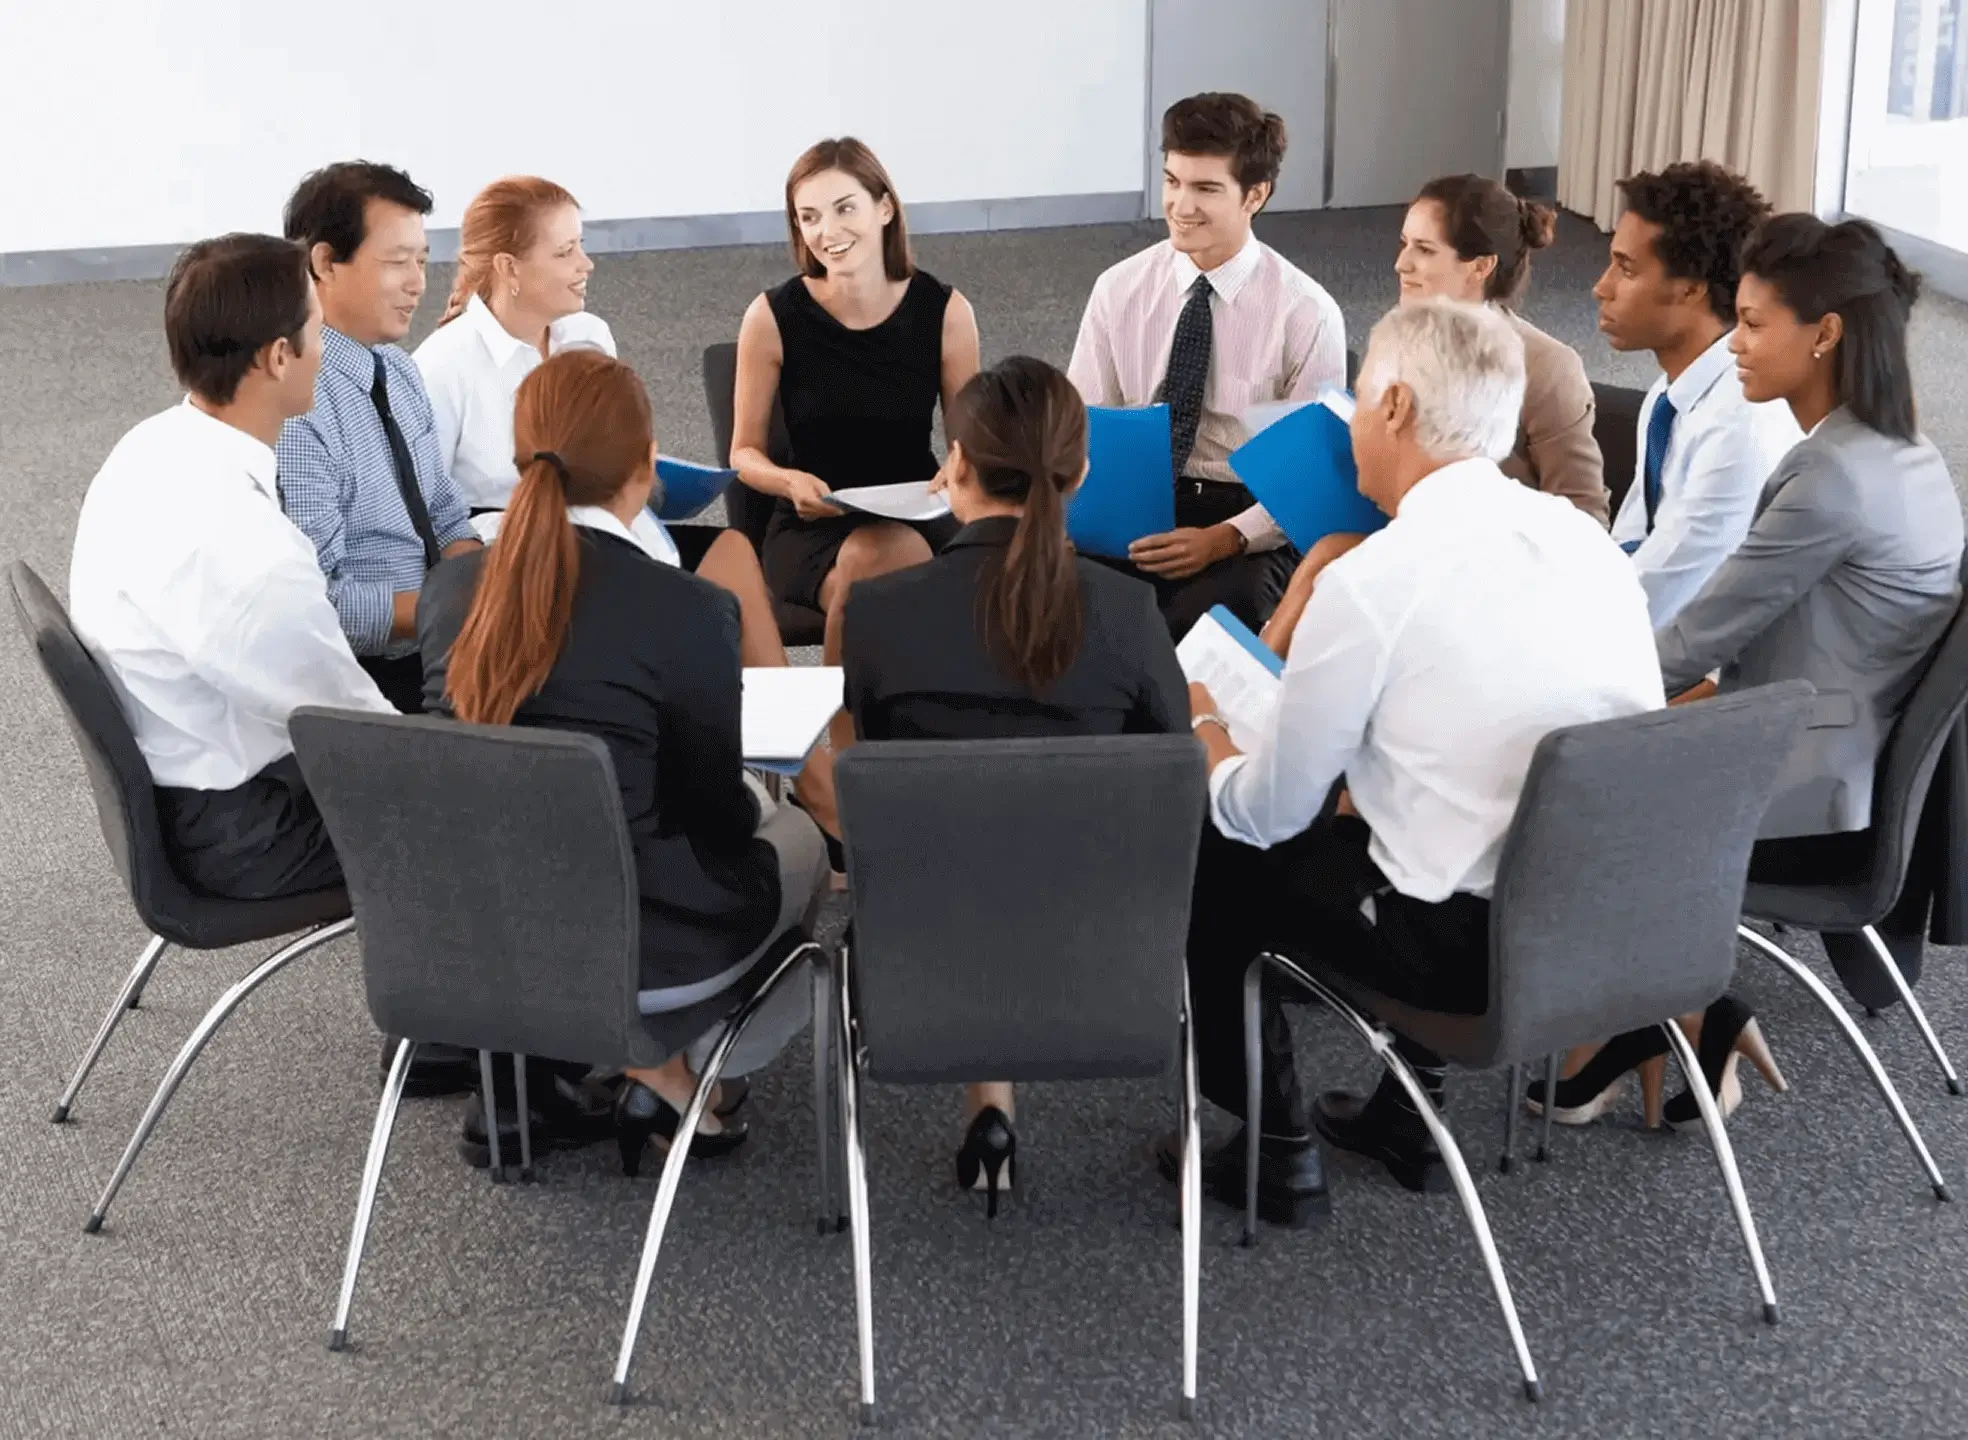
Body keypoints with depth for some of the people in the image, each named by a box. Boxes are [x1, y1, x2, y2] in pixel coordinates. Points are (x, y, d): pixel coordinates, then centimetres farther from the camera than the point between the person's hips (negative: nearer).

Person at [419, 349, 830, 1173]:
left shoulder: (450, 588, -4)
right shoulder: (688, 610, -20)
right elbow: (717, 816, -8)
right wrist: (754, 807, 17)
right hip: (623, 956, -5)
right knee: (797, 839, 24)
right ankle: (674, 1080, 17)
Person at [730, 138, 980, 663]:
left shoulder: (945, 311, -5)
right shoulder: (772, 317, -8)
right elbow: (745, 453, 2)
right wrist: (792, 481, -20)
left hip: (919, 519, 1)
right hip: (812, 527, -1)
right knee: (872, 561, -34)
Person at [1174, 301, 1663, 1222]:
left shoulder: (1371, 582, -17)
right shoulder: (1583, 537, 3)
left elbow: (1269, 811, -6)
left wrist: (1202, 729, 15)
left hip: (1472, 943, -7)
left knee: (1215, 859, 15)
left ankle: (1277, 1154, 24)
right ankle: (1409, 1117, 36)